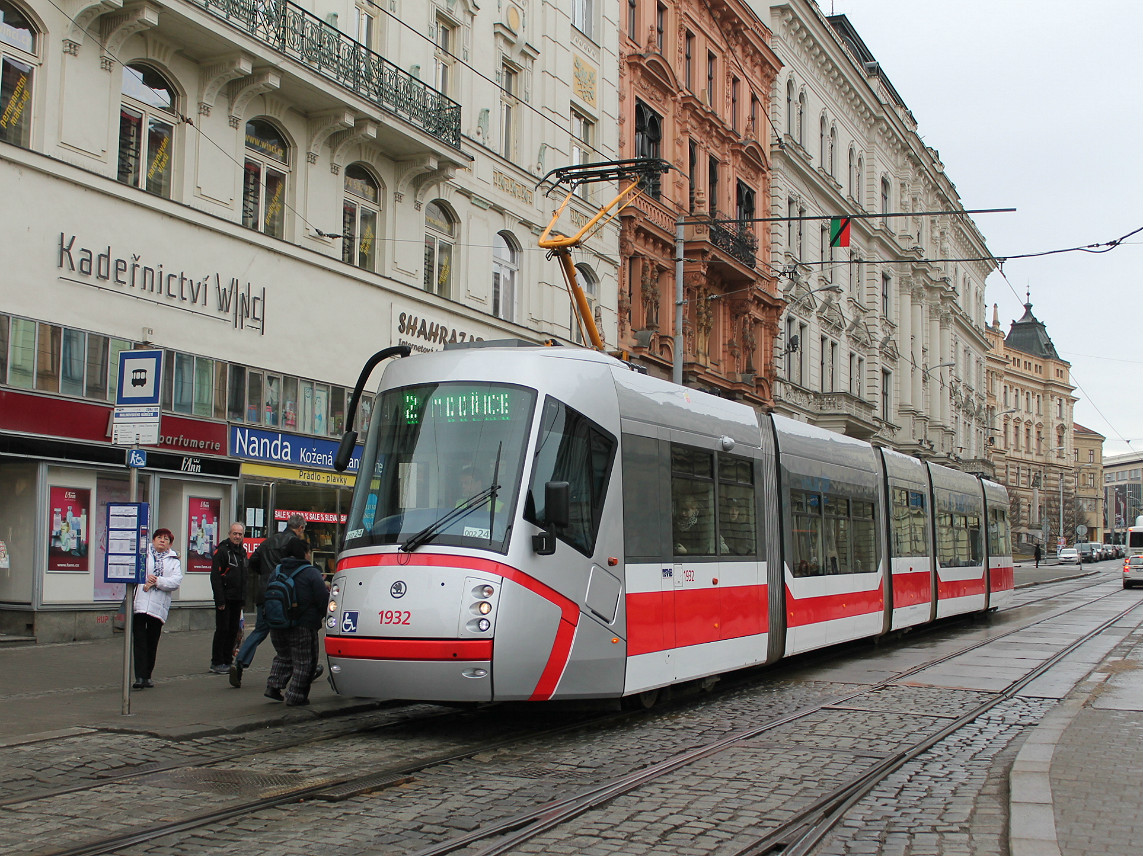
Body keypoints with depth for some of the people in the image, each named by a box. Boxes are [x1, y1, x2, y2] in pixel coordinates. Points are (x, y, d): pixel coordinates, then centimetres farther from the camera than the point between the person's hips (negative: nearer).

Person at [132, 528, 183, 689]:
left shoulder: (174, 561, 13)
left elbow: (176, 581, -1)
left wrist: (157, 581, -13)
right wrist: (144, 583, -13)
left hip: (158, 606, 2)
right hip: (139, 603, -2)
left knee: (152, 643, 7)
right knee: (140, 641, -9)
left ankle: (147, 676, 18)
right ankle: (140, 677, -13)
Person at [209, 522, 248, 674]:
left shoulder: (242, 552, 15)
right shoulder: (222, 551, -8)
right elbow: (215, 577, -14)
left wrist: (244, 599, 15)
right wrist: (220, 600, -19)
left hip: (237, 599, 7)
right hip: (225, 598, -7)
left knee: (233, 630, 9)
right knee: (222, 629, -5)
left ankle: (227, 661, 15)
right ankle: (216, 663, 1)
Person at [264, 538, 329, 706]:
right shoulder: (311, 573, -10)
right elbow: (324, 600, -13)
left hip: (277, 627, 6)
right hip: (302, 627, -6)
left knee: (283, 656, 24)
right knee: (304, 662, 3)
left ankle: (273, 686, 16)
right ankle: (295, 695, 1)